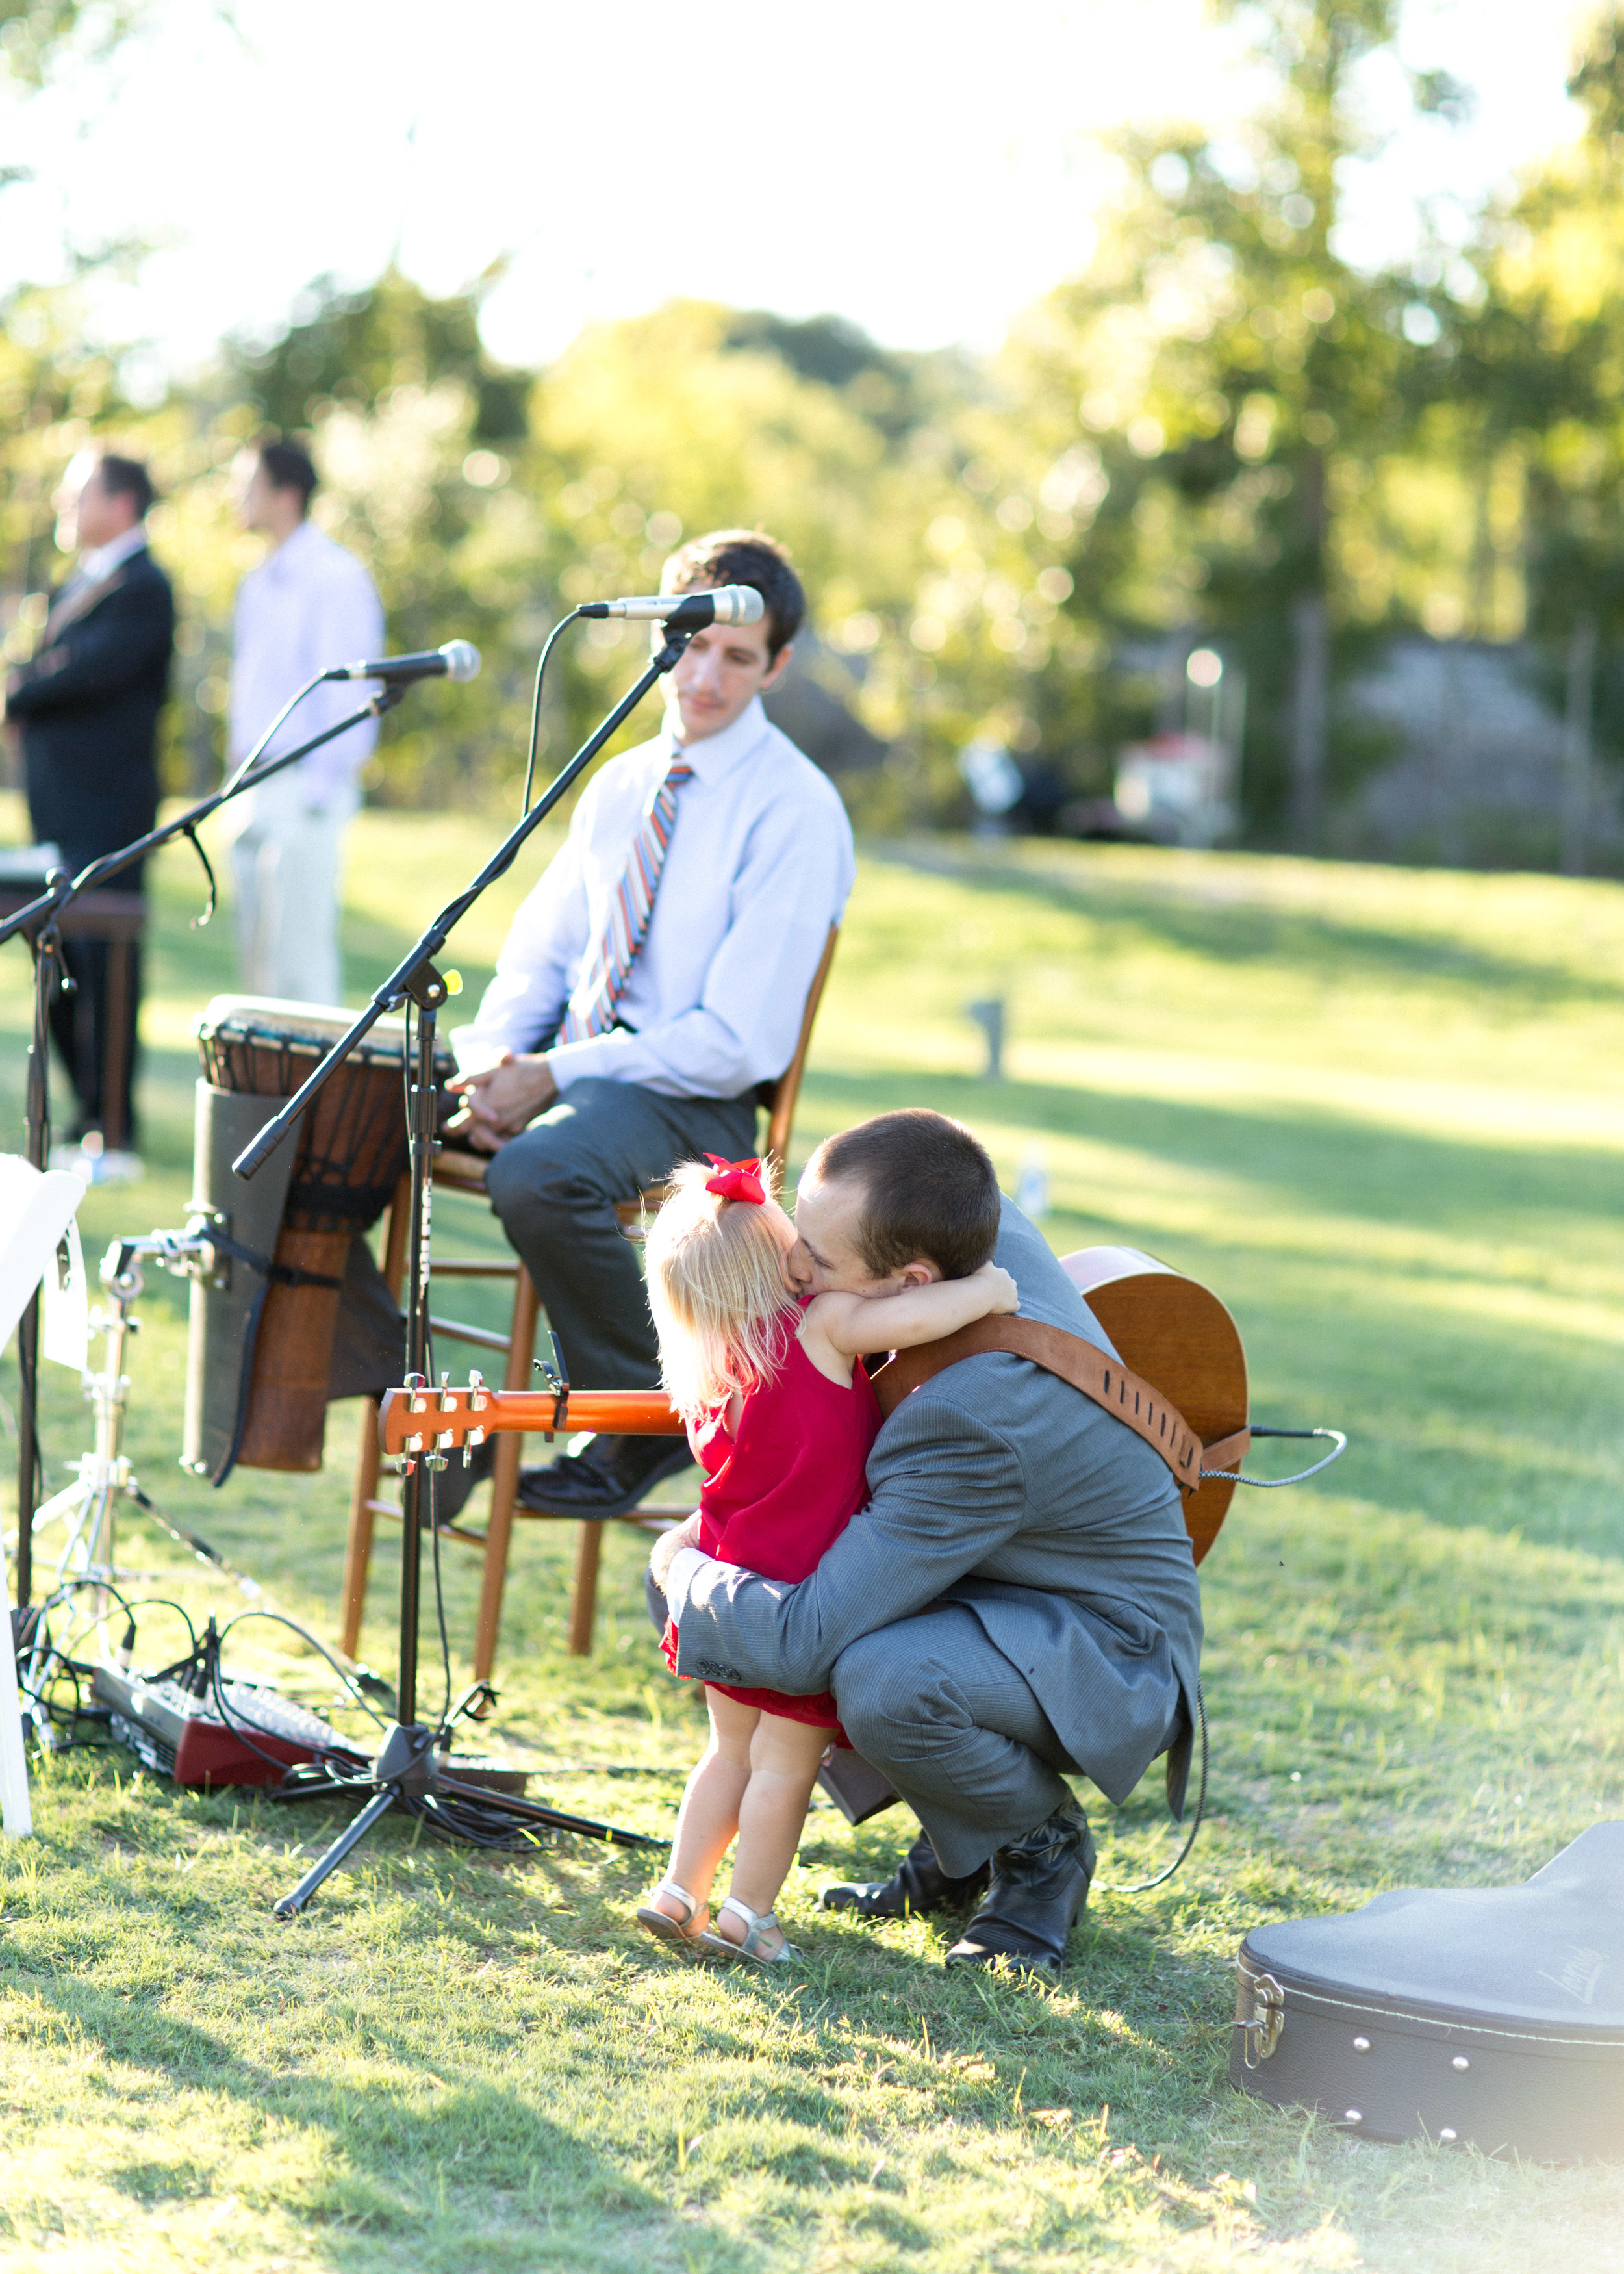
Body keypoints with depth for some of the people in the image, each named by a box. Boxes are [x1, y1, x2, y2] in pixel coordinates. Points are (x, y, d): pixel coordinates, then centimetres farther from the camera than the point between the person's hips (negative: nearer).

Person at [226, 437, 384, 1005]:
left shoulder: (335, 579, -9)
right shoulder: (259, 584, 18)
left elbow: (348, 691, -13)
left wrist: (321, 785, -17)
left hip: (306, 786, -9)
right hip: (256, 787, 9)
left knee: (301, 952, -10)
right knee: (257, 953, 8)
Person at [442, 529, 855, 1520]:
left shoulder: (795, 811, -10)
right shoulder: (622, 785, 13)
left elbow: (739, 1041, -16)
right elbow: (541, 948, 16)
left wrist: (556, 1077, -20)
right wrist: (497, 1054, -8)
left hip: (698, 1097, -7)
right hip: (570, 1060, 7)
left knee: (538, 1174, -36)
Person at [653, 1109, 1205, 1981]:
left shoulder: (974, 1421, -38)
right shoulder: (990, 1231, -14)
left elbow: (805, 1643, -37)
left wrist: (679, 1571, -17)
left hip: (1109, 1662, -10)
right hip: (997, 1592, 10)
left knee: (884, 1681, -39)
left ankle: (1041, 1847, -4)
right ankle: (958, 1851, 15)